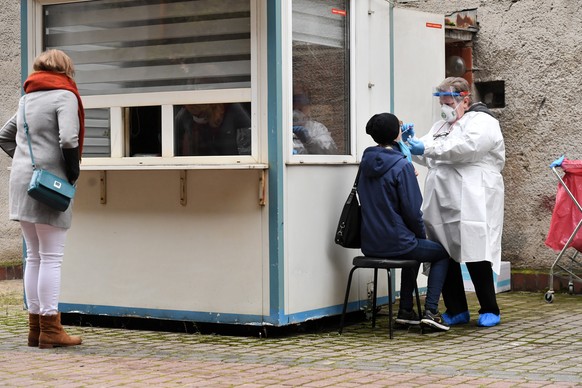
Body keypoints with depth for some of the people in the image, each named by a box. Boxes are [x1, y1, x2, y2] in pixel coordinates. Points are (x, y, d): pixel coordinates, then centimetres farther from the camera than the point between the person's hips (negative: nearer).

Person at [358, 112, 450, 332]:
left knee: (414, 248, 36)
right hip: (395, 243, -7)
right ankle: (430, 311, 5)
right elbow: (412, 210, -15)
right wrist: (422, 234, 4)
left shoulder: (366, 162, 6)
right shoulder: (401, 165, -17)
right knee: (442, 253, 17)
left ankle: (406, 311, 32)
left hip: (370, 245, 7)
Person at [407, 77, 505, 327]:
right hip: (442, 204, 8)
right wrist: (410, 140, 0)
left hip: (471, 205, -7)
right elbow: (425, 155, 20)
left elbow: (465, 147, -18)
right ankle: (457, 311, 14)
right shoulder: (441, 126, 25)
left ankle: (490, 311, 4)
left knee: (475, 255, -8)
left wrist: (427, 148, -20)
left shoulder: (482, 122, -1)